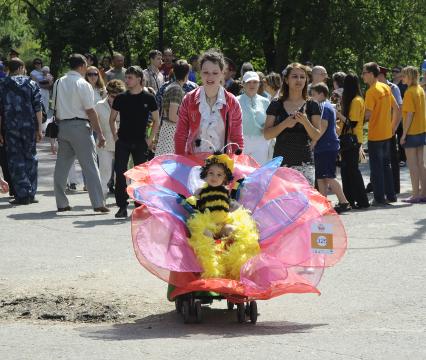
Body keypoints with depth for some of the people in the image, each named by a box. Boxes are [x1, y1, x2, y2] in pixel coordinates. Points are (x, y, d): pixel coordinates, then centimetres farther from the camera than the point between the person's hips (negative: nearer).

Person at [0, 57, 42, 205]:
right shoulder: (32, 84, 2)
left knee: (15, 160, 3)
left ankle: (22, 194, -3)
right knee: (30, 158, 12)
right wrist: (39, 129, 0)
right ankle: (31, 194, 12)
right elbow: (38, 108, -2)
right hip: (29, 126, 1)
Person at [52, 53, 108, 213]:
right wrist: (100, 134, -8)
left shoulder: (58, 83, 8)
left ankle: (61, 203, 14)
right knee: (90, 165, -5)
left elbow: (56, 107, 12)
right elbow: (90, 111, -12)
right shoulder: (83, 85, -11)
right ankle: (98, 203, -8)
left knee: (62, 165, 11)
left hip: (62, 126, 6)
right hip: (80, 126, -6)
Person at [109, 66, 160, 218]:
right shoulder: (120, 98, 5)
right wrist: (115, 135, 3)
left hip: (140, 142, -2)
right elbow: (112, 119, 15)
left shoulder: (148, 98, -1)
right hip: (122, 141, 2)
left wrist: (150, 139, -2)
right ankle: (122, 206, 1)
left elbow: (156, 121, 6)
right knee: (120, 173, -4)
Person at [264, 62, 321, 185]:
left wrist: (305, 122, -15)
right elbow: (267, 134, 3)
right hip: (281, 161, 1)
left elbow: (316, 136, 3)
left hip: (304, 162, -1)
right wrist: (285, 124, -13)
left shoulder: (312, 105, 6)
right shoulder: (276, 105, 8)